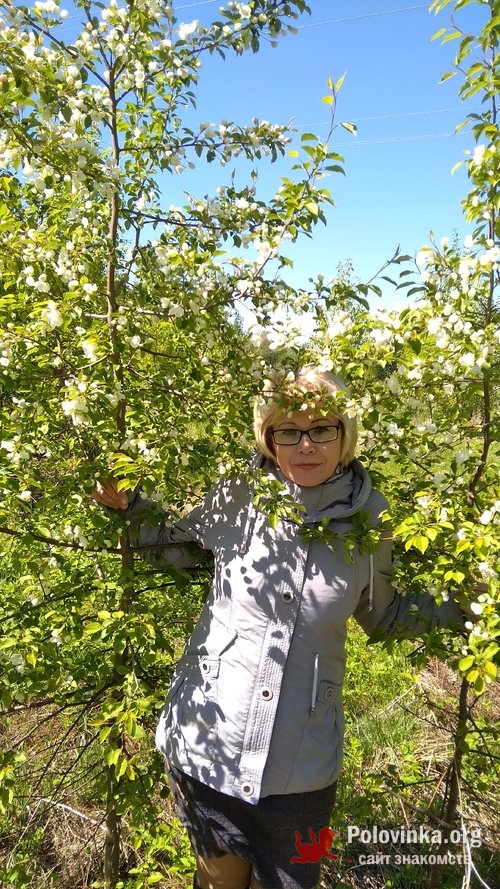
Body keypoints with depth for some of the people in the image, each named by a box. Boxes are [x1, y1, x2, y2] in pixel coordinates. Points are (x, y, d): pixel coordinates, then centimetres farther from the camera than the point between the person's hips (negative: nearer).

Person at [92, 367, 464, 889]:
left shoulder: (367, 521, -8)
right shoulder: (236, 497, -11)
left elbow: (383, 615, 9)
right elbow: (173, 549, 8)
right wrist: (125, 505, -6)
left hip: (300, 765, 1)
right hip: (208, 745, 0)